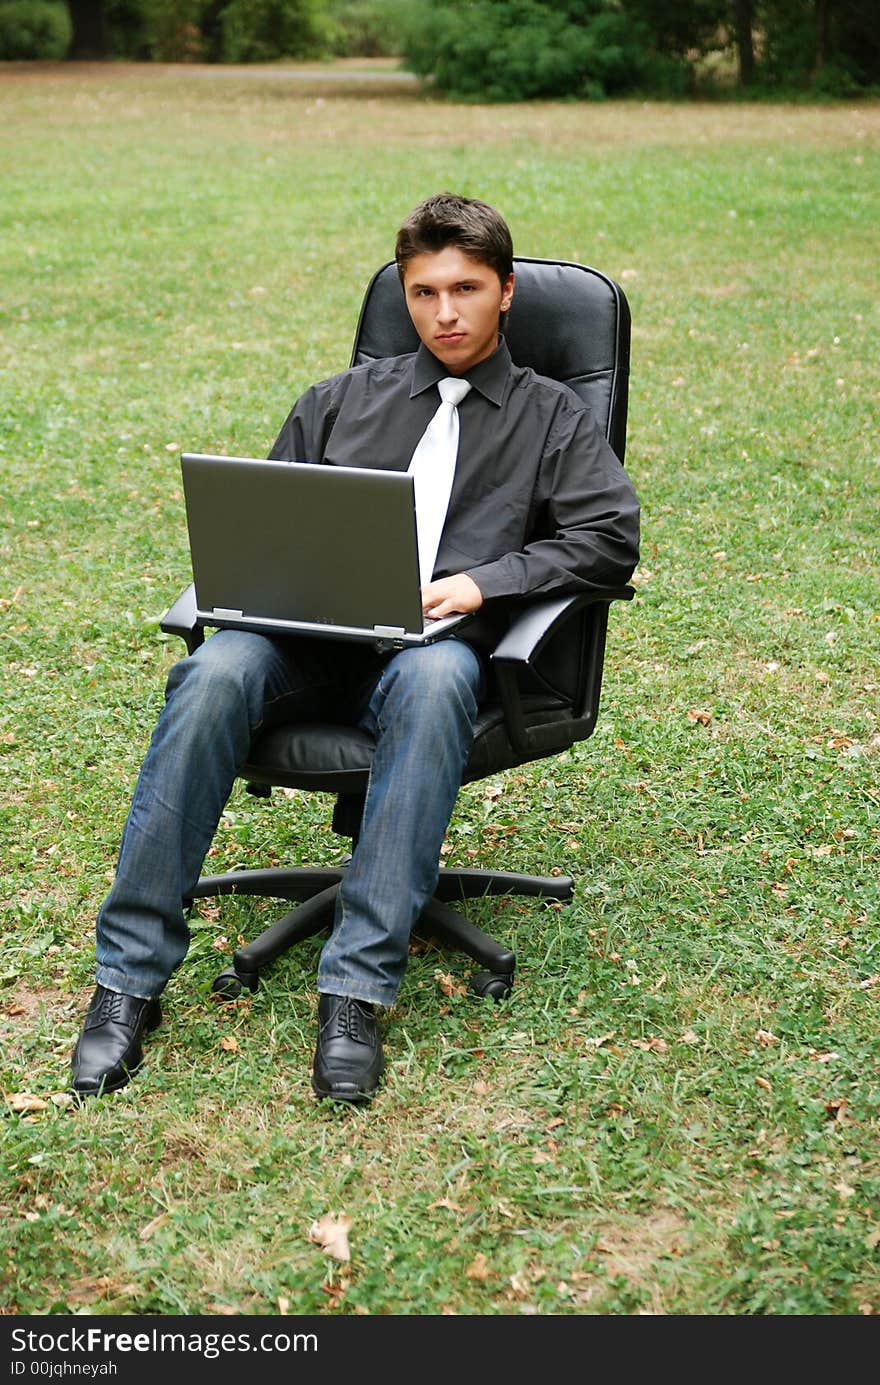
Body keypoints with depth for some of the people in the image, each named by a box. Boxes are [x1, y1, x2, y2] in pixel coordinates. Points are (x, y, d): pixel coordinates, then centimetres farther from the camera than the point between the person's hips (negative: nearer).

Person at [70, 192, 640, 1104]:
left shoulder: (551, 417, 19)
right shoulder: (341, 401, 26)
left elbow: (610, 538, 4)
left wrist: (481, 582, -10)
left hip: (434, 646, -2)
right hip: (308, 637, 2)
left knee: (433, 680, -40)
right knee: (216, 671, -32)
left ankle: (355, 991, -40)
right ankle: (129, 978, -29)